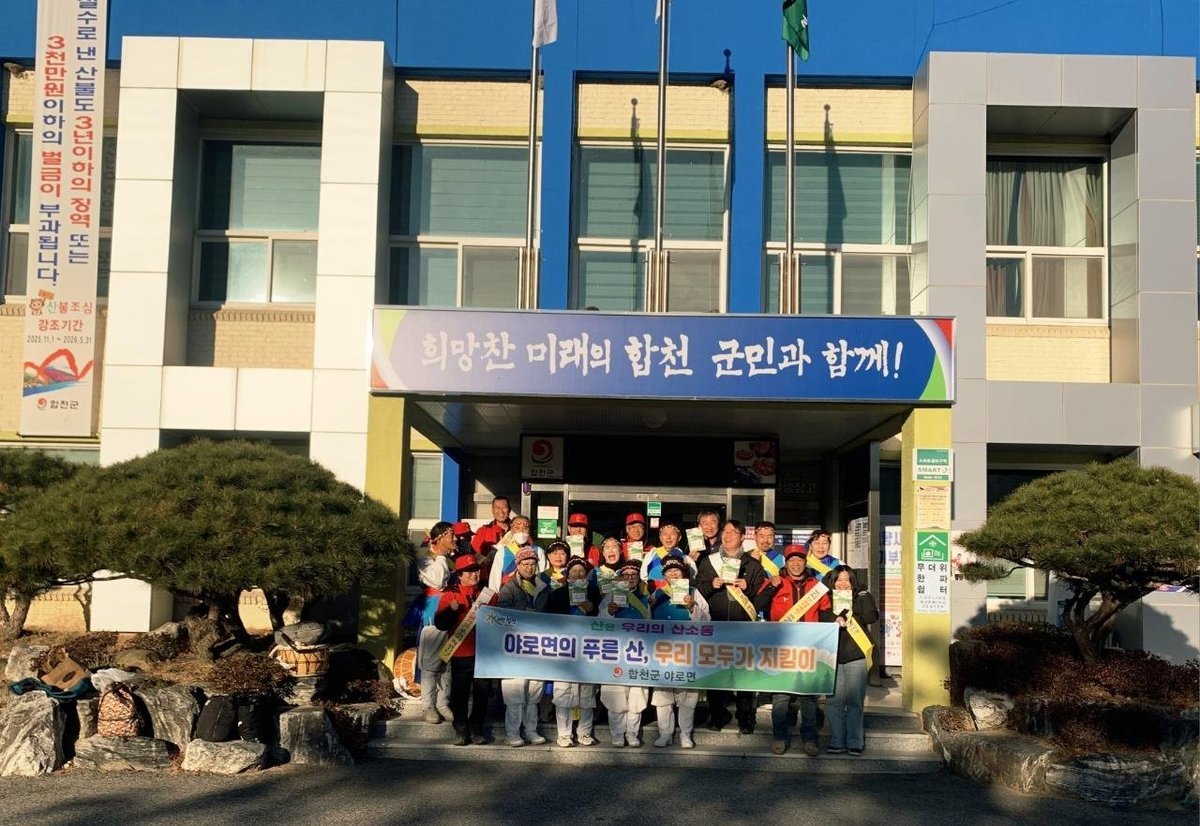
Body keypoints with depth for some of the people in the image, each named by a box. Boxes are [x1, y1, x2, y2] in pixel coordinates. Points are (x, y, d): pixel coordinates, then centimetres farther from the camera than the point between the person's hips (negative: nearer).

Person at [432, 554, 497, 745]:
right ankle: (461, 730, 12)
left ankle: (476, 728, 17)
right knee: (460, 692, 2)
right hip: (460, 652, -2)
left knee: (482, 692, 6)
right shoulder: (450, 595, 3)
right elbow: (440, 624, -4)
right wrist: (451, 610, -20)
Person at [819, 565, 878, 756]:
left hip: (856, 656, -1)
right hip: (832, 656, 1)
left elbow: (871, 617, -5)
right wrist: (835, 620, -19)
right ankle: (836, 742, 8)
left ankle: (855, 743, 5)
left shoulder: (860, 598, 8)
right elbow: (820, 619, -4)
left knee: (855, 701, 0)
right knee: (834, 701, 1)